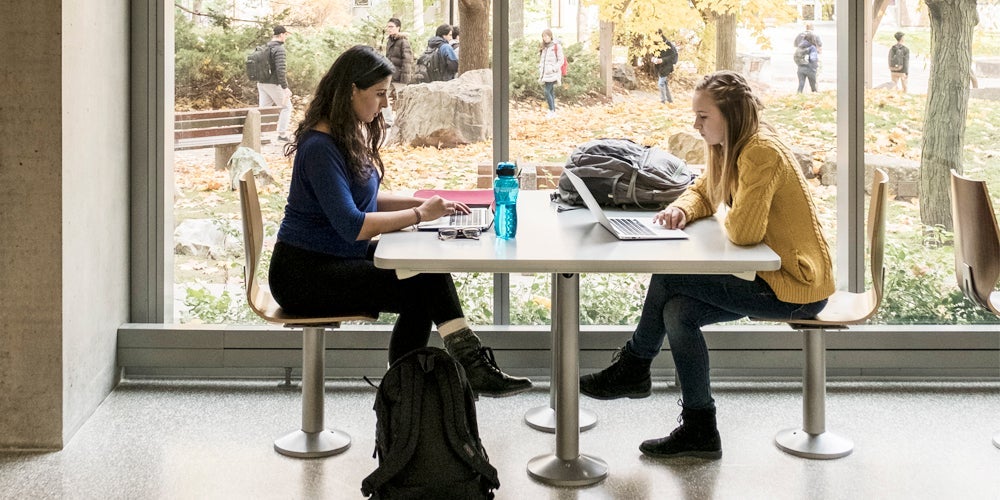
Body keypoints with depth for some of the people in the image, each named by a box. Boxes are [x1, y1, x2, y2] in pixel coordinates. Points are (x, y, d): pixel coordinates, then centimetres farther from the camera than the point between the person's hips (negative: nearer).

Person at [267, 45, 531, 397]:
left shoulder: (355, 133, 9)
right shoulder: (320, 147, -20)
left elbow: (362, 199, 18)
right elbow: (351, 225, -26)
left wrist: (421, 202, 4)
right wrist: (419, 214, -18)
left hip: (341, 259, 9)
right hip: (304, 273, -9)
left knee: (429, 267, -11)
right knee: (421, 291, -22)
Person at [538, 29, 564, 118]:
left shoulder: (556, 46, -6)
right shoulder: (543, 47, 15)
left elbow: (560, 60, -8)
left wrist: (553, 69, -16)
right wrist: (540, 70, 9)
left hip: (552, 74, -7)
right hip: (545, 74, 7)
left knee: (547, 92, -14)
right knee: (551, 92, 9)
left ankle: (552, 111, -5)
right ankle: (553, 112, 14)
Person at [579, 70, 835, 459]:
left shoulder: (761, 152, -23)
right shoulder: (729, 147, 8)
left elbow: (743, 231, -29)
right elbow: (701, 192, 19)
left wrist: (729, 218, -6)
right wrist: (682, 210, -5)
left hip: (796, 285, -9)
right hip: (770, 274, 9)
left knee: (668, 278, -14)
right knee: (677, 312, -5)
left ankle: (633, 366, 10)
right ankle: (699, 431, 3)